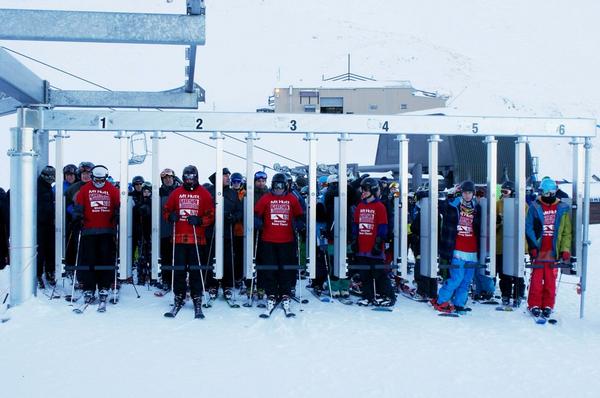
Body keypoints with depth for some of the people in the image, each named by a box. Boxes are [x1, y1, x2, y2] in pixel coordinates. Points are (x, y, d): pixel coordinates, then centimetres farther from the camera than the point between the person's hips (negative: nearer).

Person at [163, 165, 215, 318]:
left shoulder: (204, 194, 3)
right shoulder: (176, 193, 9)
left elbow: (210, 216, 2)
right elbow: (166, 210, 15)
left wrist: (199, 221, -15)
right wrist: (171, 216, -6)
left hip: (197, 239, -2)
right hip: (179, 238, 2)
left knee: (195, 270, 0)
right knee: (179, 269, 5)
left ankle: (197, 300, 8)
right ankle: (179, 298, 17)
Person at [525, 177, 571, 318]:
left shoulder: (562, 209, 6)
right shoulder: (534, 207, 1)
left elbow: (567, 232, 6)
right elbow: (529, 229, -1)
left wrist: (565, 249, -3)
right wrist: (533, 247, -10)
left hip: (553, 252, 1)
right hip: (538, 251, -1)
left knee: (550, 281, 5)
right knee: (536, 280, 1)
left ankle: (548, 306, 14)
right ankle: (534, 305, 10)